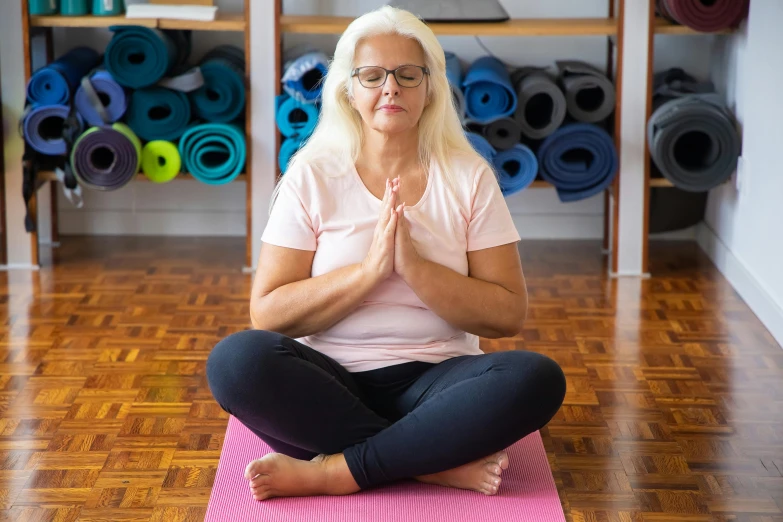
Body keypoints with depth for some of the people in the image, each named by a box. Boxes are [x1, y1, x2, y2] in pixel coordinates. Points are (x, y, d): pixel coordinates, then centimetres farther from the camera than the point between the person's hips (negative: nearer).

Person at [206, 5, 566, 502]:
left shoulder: (468, 177, 4)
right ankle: (440, 462, -25)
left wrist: (414, 266, -16)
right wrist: (369, 269, -17)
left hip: (435, 380, 1)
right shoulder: (313, 176, 3)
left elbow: (508, 315, -2)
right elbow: (267, 314, -5)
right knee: (237, 359, -31)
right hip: (332, 381, 0)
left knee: (538, 378, -30)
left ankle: (333, 471, -26)